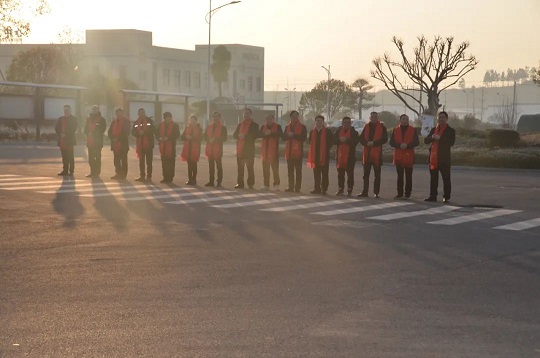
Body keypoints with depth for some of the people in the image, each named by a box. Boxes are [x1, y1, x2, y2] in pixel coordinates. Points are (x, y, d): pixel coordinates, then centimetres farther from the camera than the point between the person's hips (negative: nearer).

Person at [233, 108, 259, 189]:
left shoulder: (254, 125, 3)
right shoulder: (240, 125, 18)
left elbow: (255, 135, -10)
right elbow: (234, 135, 11)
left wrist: (245, 136, -18)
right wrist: (239, 136, -11)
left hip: (249, 149, -5)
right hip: (240, 149, 5)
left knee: (250, 167, -5)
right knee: (240, 167, 4)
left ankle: (250, 184, -2)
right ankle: (240, 183, 8)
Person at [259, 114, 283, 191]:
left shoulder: (278, 127, 4)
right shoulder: (263, 127, 15)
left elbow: (281, 134, -14)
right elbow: (259, 134, -1)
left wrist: (271, 133, -23)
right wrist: (265, 133, -21)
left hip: (274, 151, -4)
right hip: (265, 150, 4)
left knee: (275, 168, -6)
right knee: (265, 169, 5)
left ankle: (276, 184, -2)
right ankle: (266, 185, 10)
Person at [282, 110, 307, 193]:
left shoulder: (302, 127, 3)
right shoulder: (287, 127, 17)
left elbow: (303, 138, -9)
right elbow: (284, 137, 9)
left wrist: (293, 135, -16)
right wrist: (288, 135, -12)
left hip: (298, 151, -5)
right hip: (289, 151, 5)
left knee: (298, 170, -5)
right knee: (290, 170, 7)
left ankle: (297, 187, -5)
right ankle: (291, 186, 11)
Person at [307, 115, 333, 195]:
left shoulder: (327, 131, -2)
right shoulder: (312, 131, 11)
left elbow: (331, 141, -1)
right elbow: (310, 142, 22)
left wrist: (326, 149, -4)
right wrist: (312, 149, 11)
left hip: (324, 155, -5)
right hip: (315, 155, 5)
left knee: (324, 173, -3)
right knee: (316, 173, 7)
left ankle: (324, 189, -1)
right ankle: (317, 188, 11)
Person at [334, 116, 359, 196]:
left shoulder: (354, 132, 4)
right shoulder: (338, 131, 12)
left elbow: (355, 141, -10)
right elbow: (334, 140, 1)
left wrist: (346, 140, -21)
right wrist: (340, 140, -18)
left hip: (350, 156, -3)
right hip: (340, 155, 3)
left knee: (350, 173, -3)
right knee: (340, 173, 6)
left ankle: (350, 190, 1)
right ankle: (340, 189, 13)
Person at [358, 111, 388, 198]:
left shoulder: (381, 127, 0)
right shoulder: (366, 126, 11)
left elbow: (384, 139, -6)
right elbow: (361, 138, 9)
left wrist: (374, 143, -15)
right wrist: (367, 143, -10)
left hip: (377, 154, -4)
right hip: (367, 153, 4)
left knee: (377, 175, 1)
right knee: (366, 174, 7)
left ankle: (376, 192, 5)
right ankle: (365, 192, 12)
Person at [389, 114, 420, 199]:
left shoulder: (413, 130, 3)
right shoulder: (395, 130, 8)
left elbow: (416, 142, -4)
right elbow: (391, 142, 1)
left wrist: (407, 145, -19)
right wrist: (400, 145, -16)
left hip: (408, 156, -2)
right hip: (398, 156, 2)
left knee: (408, 176, 1)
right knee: (399, 176, 7)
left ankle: (407, 194, 5)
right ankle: (399, 193, 12)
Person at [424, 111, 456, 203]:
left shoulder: (450, 130, 1)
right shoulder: (433, 129, 16)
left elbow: (451, 142, -13)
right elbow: (426, 140, 8)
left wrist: (439, 138, -19)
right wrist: (432, 137, -13)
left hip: (444, 158, -5)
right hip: (433, 158, 5)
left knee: (446, 178, -2)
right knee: (433, 178, 8)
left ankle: (446, 197, 3)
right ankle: (432, 196, 12)